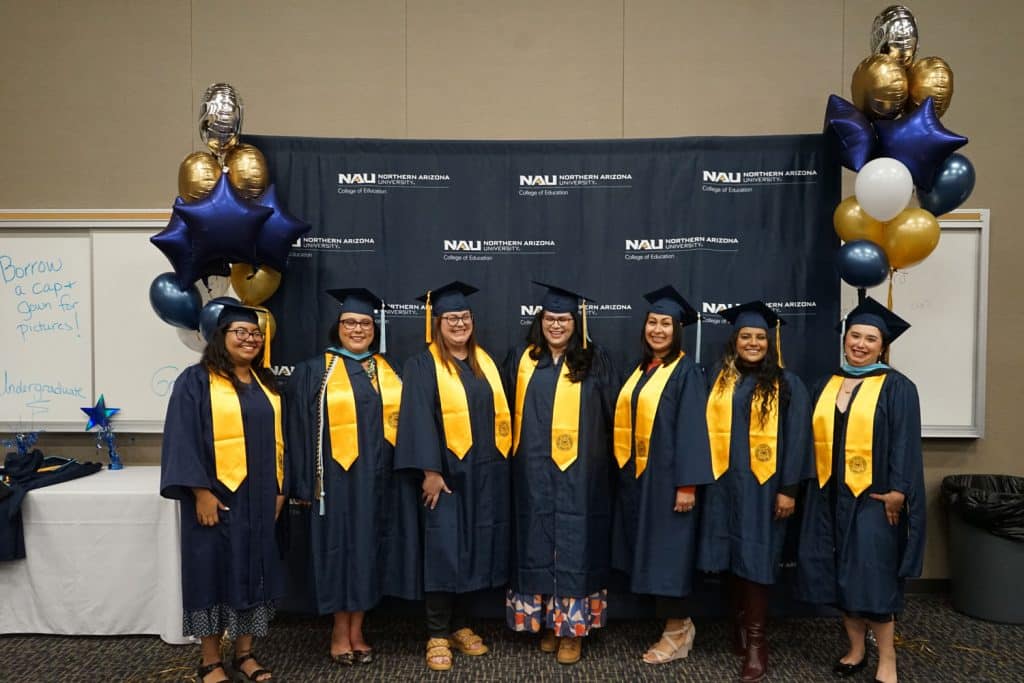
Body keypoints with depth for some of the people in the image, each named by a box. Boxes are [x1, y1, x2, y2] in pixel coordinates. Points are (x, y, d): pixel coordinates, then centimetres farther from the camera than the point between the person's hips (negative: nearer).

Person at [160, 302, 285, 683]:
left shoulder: (266, 384, 11)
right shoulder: (196, 380, -6)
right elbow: (184, 440, -11)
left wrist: (280, 489, 8)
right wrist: (201, 491, -18)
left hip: (260, 496, 5)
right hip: (217, 495, -5)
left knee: (253, 571, 10)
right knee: (215, 571, 3)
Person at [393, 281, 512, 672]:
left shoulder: (484, 361, 12)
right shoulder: (422, 365, -5)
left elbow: (496, 412, 14)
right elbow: (419, 420, -12)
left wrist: (501, 462, 10)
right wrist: (430, 470, -19)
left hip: (485, 473, 5)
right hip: (447, 471, -5)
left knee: (475, 550, 10)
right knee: (444, 551, -3)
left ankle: (459, 626, 24)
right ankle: (437, 636, 10)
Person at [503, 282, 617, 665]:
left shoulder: (594, 362, 1)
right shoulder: (521, 359, 6)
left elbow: (609, 416, 4)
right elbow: (507, 409, 11)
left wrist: (604, 460, 1)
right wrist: (514, 453, 6)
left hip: (578, 474, -2)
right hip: (534, 474, 2)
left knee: (574, 546, 2)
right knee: (537, 545, 8)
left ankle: (572, 627, 14)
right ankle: (546, 621, 23)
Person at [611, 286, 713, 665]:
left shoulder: (686, 370, -9)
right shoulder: (641, 369, 12)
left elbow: (691, 429, -15)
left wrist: (687, 483, -19)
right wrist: (626, 468, 11)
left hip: (666, 474, -7)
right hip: (637, 473, 8)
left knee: (666, 551, -1)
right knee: (649, 551, 12)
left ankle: (676, 632, 14)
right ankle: (678, 625, 26)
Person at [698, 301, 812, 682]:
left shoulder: (787, 385, -3)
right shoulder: (719, 379, 6)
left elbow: (795, 439, -6)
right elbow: (709, 430, 7)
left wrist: (789, 489, -11)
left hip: (763, 485, -3)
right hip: (724, 482, 3)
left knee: (754, 557, -1)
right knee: (732, 556, 9)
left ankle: (756, 639, 9)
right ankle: (740, 625, 25)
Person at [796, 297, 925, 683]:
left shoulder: (896, 388, -4)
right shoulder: (826, 386, 11)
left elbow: (905, 445, -10)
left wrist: (897, 492, -17)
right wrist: (814, 487, 9)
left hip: (873, 497, -5)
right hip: (830, 496, 5)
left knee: (872, 577, -4)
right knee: (839, 576, 9)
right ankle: (856, 649, 24)